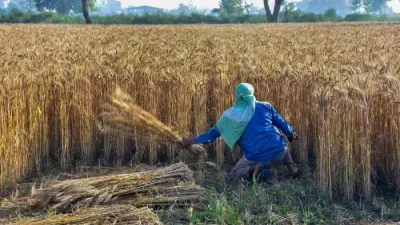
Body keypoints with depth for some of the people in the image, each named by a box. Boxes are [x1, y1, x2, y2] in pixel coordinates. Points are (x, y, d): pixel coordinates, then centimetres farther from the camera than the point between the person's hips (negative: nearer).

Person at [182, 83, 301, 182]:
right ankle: (292, 168, 17)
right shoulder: (264, 106, 8)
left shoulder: (230, 116, 6)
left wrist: (191, 141, 26)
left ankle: (255, 168, -10)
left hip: (257, 158, -2)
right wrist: (292, 134, 36)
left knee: (236, 171, 25)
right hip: (279, 152, 2)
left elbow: (212, 133, 13)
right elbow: (283, 124, 14)